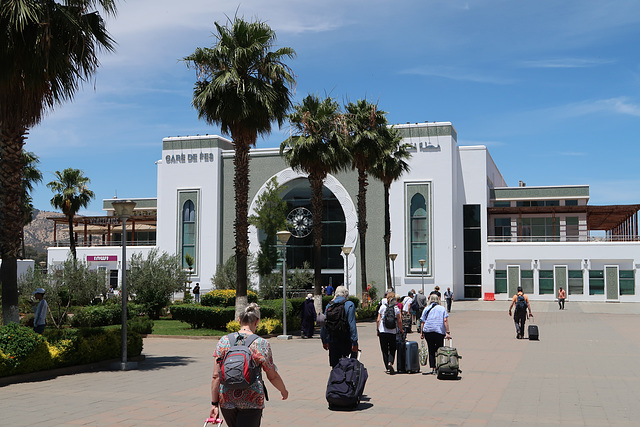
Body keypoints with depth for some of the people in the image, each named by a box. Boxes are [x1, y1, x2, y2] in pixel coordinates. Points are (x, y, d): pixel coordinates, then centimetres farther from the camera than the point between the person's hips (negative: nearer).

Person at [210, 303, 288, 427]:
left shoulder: (224, 341, -1)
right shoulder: (262, 344, -7)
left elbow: (216, 376, -3)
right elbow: (273, 376, -1)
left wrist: (214, 404, 3)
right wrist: (283, 391, 17)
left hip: (226, 400, 3)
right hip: (252, 402, -3)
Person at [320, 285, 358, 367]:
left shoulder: (329, 305, 8)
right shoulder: (349, 305, -6)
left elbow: (324, 324, 11)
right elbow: (352, 324, -12)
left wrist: (324, 341, 18)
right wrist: (354, 342, -12)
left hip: (332, 340, 4)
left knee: (335, 365, 8)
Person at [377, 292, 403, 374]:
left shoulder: (382, 307, -1)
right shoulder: (396, 308, -4)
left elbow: (378, 320, -1)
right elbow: (399, 321, -4)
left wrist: (377, 330, 9)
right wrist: (401, 330, 10)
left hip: (382, 331, 1)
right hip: (393, 332, -1)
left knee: (384, 350, 10)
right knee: (392, 349, 12)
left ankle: (388, 368, 10)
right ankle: (390, 363, -12)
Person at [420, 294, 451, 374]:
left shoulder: (426, 309, 7)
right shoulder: (442, 308, 5)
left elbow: (422, 322, 4)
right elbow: (445, 320, -4)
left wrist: (421, 333, 9)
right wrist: (447, 332, -3)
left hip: (428, 331, 1)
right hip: (440, 331, -1)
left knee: (431, 351, 8)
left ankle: (433, 368, 5)